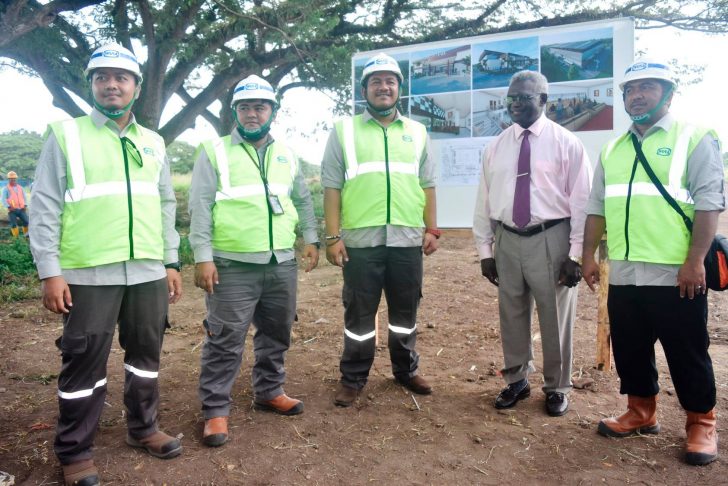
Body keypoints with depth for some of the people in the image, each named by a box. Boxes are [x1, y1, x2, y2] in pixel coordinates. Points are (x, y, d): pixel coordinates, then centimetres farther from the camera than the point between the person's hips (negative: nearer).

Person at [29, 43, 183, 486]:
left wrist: (171, 262, 11)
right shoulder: (66, 135, 1)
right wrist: (50, 271, -9)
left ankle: (144, 428, 32)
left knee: (146, 354, 14)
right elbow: (45, 208, -3)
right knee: (85, 363, 4)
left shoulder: (153, 143, 13)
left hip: (148, 272, 4)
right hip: (89, 274, -4)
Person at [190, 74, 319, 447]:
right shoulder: (214, 152, -1)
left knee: (276, 334, 16)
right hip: (233, 265, -5)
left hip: (282, 264, 5)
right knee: (225, 341, 0)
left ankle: (269, 391, 34)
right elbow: (200, 207, -5)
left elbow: (302, 200, 21)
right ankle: (215, 410, 14)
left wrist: (311, 239, 13)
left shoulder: (286, 155, 13)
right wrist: (203, 257, -11)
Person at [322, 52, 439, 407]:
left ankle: (406, 370, 32)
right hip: (360, 239, -2)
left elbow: (427, 185, 13)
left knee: (406, 310, 14)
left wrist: (432, 229, 6)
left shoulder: (417, 133, 13)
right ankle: (353, 378, 22)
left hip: (407, 239, 3)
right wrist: (332, 236, -7)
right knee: (359, 313, 6)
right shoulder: (344, 130, 4)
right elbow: (332, 186, -1)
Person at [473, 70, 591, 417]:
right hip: (507, 240, 4)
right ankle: (516, 381, 33)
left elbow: (581, 202, -5)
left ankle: (556, 388, 29)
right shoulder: (497, 147, 7)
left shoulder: (566, 143, -3)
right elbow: (484, 201, 8)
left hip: (551, 240, -3)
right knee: (512, 316, 13)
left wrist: (576, 254, -9)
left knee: (555, 319, 9)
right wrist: (485, 250, 5)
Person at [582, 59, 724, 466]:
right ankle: (641, 414, 32)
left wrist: (695, 261, -17)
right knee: (630, 350, 14)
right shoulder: (612, 150, 15)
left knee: (687, 355, 6)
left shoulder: (694, 137, -2)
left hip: (675, 275, -5)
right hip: (624, 274, 6)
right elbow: (597, 207, 15)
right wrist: (590, 256, 10)